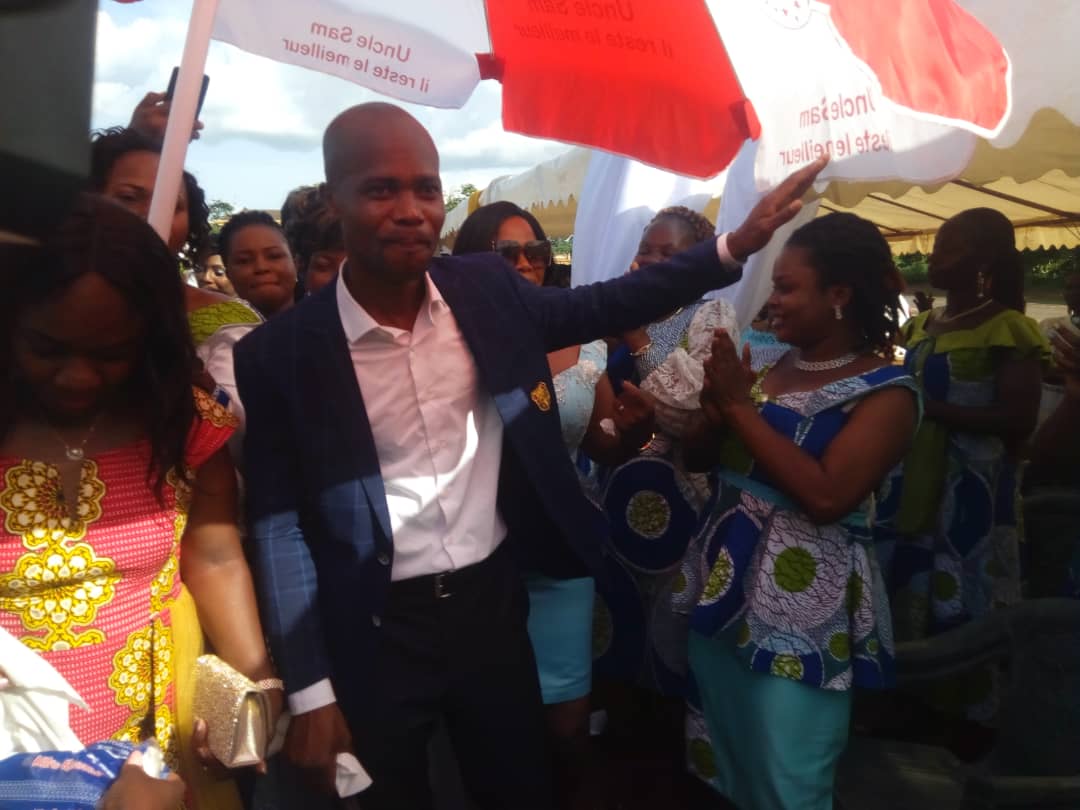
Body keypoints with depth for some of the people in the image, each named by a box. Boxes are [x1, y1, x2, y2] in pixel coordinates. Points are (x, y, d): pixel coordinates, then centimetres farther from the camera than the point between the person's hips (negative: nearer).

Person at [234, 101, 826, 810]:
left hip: (494, 599, 3)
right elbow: (280, 526, -9)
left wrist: (734, 246, 2)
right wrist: (310, 691, -9)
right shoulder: (283, 353, -14)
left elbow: (602, 305, 9)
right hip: (376, 631, -2)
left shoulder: (487, 289, -5)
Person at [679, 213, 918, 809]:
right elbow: (703, 462, 10)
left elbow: (827, 495, -26)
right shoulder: (770, 366, 7)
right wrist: (715, 412, -10)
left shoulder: (886, 392, -12)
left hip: (800, 614, -6)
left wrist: (741, 408, -20)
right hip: (723, 586, 7)